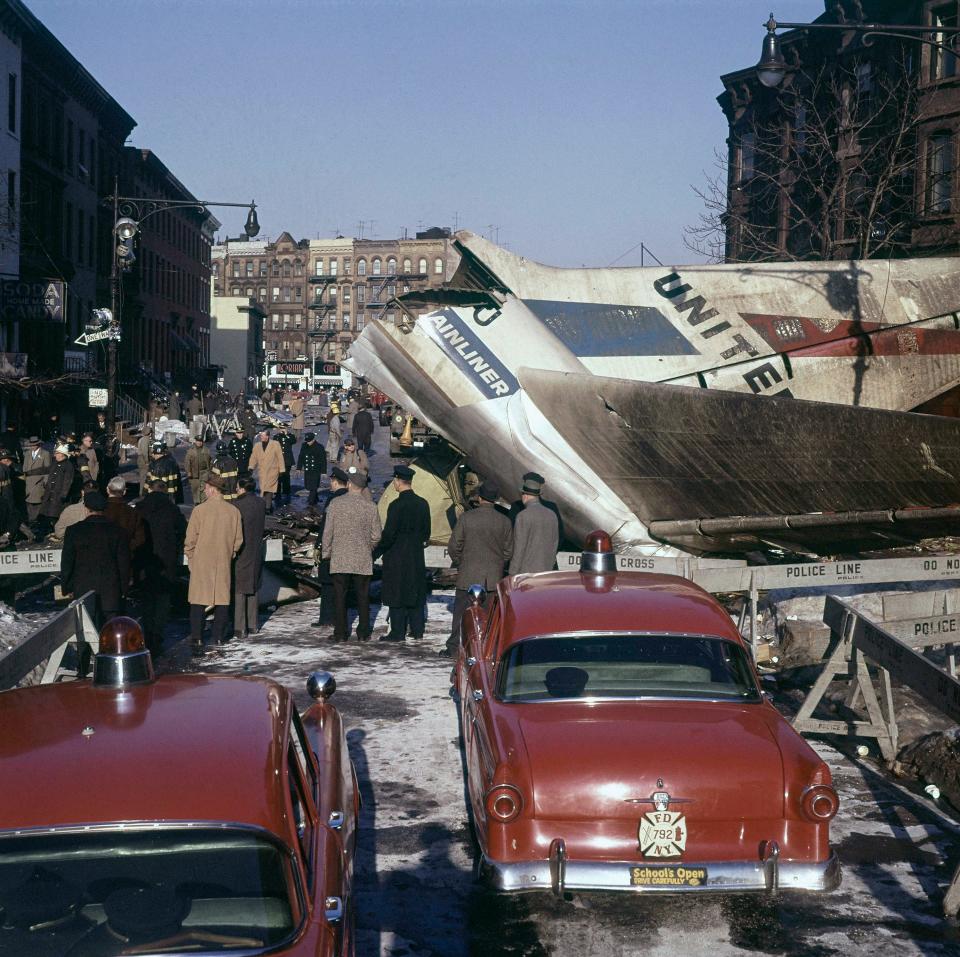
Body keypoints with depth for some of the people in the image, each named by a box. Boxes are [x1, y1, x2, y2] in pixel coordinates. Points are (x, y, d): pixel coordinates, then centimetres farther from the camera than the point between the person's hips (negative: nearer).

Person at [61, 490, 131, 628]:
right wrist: (123, 589, 11)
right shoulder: (117, 531, -2)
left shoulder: (74, 531, -5)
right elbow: (124, 563, 2)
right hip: (111, 591, 1)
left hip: (82, 590, -1)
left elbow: (66, 563, -1)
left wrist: (66, 587, 10)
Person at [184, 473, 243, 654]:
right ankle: (219, 636, 15)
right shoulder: (233, 511, -2)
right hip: (224, 564, 3)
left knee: (198, 599, 4)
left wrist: (190, 557, 7)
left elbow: (191, 539, -8)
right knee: (223, 598, 11)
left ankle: (197, 638, 2)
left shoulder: (199, 510, -13)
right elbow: (238, 539, 5)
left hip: (201, 562, -3)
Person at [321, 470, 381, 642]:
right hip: (363, 560, 1)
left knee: (340, 597, 5)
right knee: (363, 597, 9)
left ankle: (340, 633, 7)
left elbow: (327, 532, -4)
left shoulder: (335, 504, -6)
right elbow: (376, 535, 1)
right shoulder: (370, 507, -3)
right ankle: (363, 633, 11)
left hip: (339, 559, -1)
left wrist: (326, 552, 9)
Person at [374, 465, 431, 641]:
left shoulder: (397, 505, -17)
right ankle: (417, 629, 19)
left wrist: (375, 554, -8)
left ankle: (398, 632, 3)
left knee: (396, 594, 1)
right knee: (416, 592, 14)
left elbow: (388, 535, -17)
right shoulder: (423, 504, 3)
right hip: (417, 557, 6)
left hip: (397, 556, -6)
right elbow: (426, 532, 11)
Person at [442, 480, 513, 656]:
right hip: (494, 576, 2)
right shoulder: (504, 521, -3)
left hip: (468, 575, -1)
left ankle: (454, 647, 12)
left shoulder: (466, 517, -9)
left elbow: (454, 546, -4)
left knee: (461, 612, 8)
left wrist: (459, 563, 13)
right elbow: (508, 551, 4)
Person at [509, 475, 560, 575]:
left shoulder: (523, 516, -12)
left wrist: (513, 573, -8)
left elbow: (519, 548, -13)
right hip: (546, 570, 6)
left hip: (526, 571, -6)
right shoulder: (552, 515, 7)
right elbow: (555, 544, 12)